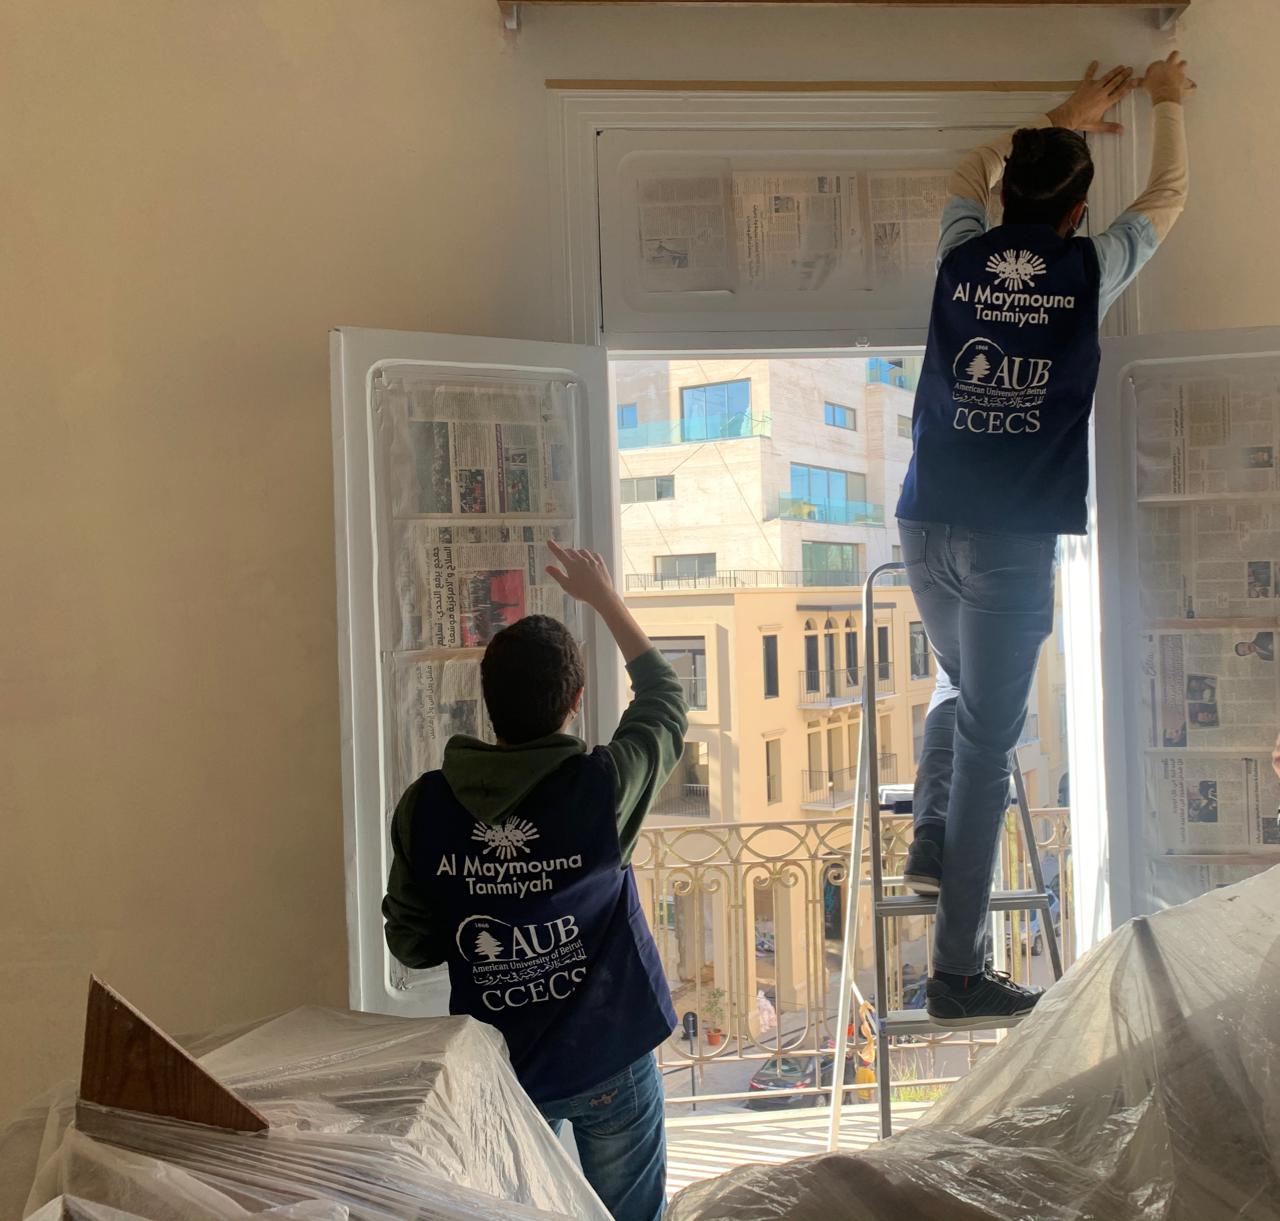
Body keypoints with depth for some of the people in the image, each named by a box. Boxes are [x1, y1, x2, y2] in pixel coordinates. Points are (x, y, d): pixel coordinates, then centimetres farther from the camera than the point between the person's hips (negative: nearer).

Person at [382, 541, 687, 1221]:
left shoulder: (424, 806, -14)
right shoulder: (602, 787, -21)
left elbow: (411, 945, -3)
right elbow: (666, 701, 0)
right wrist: (604, 598, 8)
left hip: (495, 1068, 3)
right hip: (610, 1063, -2)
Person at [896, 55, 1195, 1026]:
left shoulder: (962, 253, 10)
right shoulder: (1088, 271, 2)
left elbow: (972, 172, 34)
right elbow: (1169, 195, 23)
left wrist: (1065, 122, 45)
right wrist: (1168, 101, 40)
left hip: (927, 524, 4)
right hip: (1012, 538, -4)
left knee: (961, 691, 29)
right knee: (987, 742, -2)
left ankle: (931, 845, 21)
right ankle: (960, 972, 3)